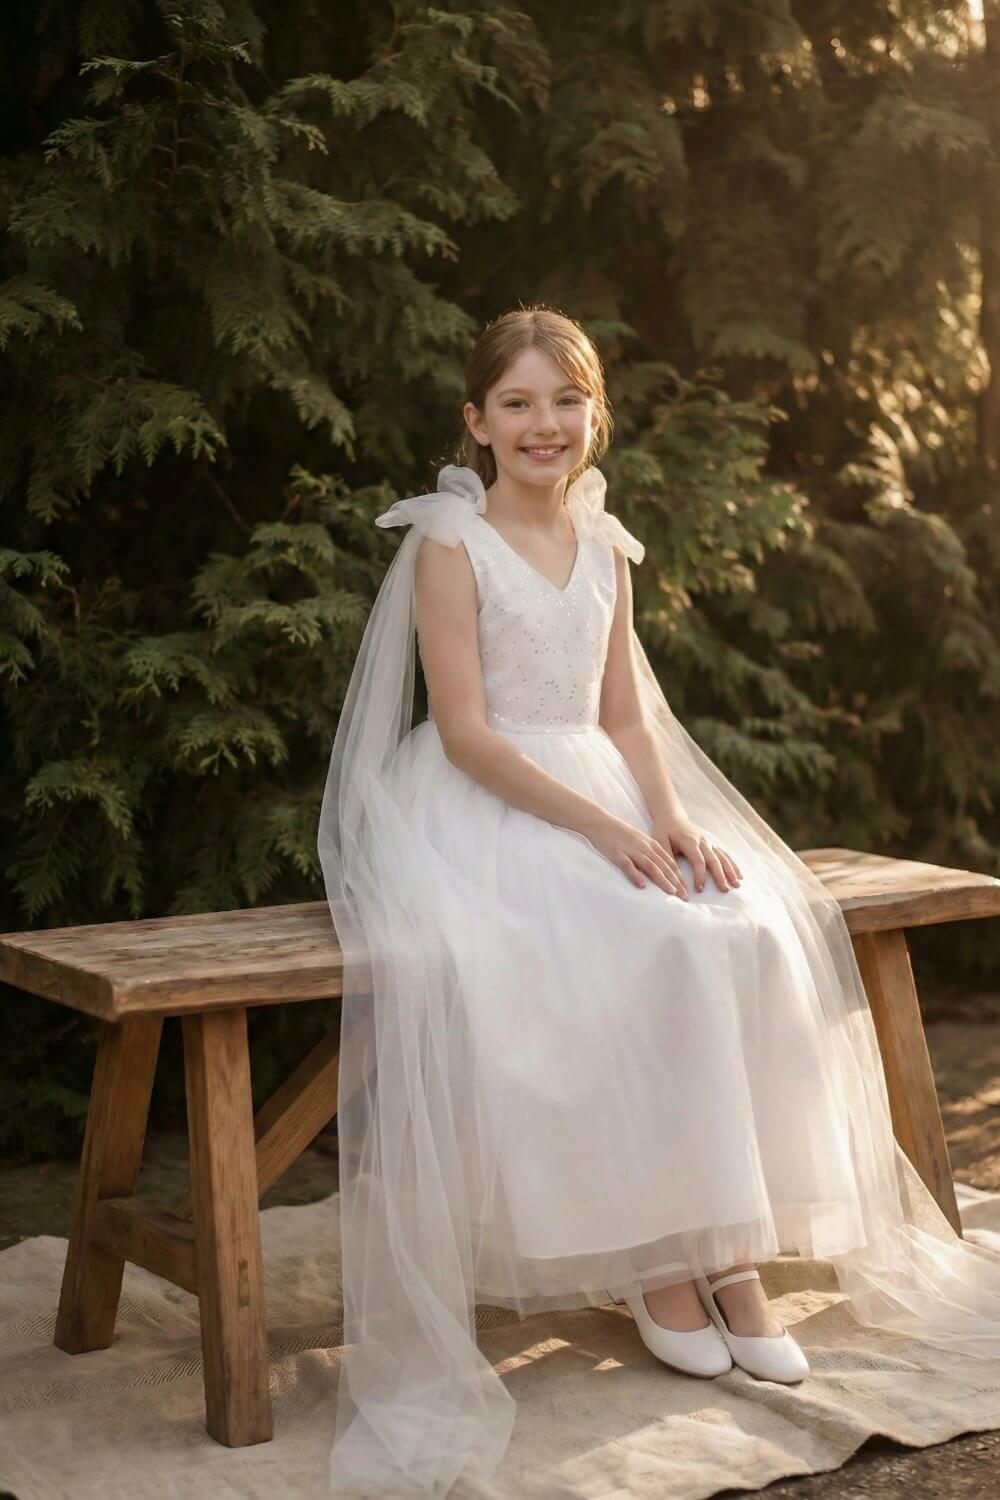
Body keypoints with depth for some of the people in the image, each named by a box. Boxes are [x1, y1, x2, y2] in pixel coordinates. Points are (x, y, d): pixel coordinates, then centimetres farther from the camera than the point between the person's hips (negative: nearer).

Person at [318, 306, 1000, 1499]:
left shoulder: (604, 547, 14)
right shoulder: (451, 543, -5)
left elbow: (625, 719, 13)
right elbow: (465, 735, -13)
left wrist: (672, 818, -7)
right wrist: (602, 829, -21)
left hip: (605, 805, 6)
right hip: (484, 817, -6)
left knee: (752, 934, -21)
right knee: (651, 949, -30)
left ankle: (729, 1241, -18)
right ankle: (658, 1257, -18)